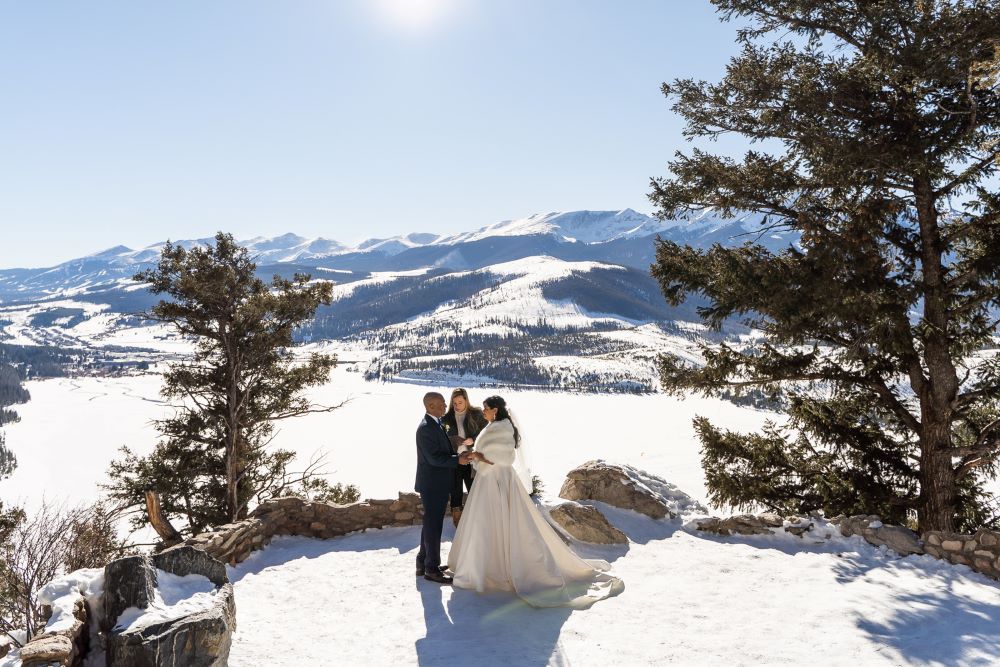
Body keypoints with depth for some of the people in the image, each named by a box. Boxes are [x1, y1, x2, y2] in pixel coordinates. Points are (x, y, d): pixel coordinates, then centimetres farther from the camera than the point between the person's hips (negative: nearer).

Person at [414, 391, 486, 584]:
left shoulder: (436, 424, 12)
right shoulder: (426, 428, -20)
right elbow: (434, 458, -25)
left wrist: (459, 455, 2)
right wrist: (458, 460, -23)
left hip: (437, 484, 10)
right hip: (432, 485, -10)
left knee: (431, 524, 18)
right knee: (433, 526, 0)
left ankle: (422, 564, 30)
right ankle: (432, 569, 10)